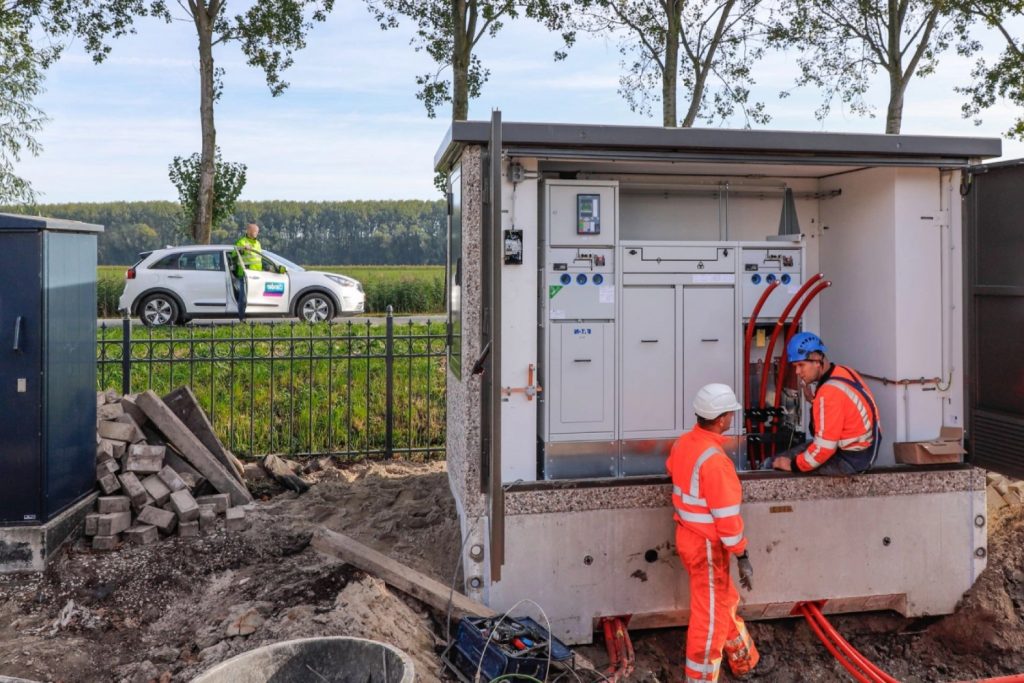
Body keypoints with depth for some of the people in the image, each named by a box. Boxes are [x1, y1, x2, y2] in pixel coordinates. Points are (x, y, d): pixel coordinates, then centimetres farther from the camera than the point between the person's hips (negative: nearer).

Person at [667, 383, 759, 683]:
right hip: (707, 545, -9)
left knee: (724, 602, 26)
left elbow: (672, 469, 21)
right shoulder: (715, 460, -28)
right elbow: (727, 517, -24)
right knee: (709, 617, 4)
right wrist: (743, 557, -14)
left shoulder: (683, 443, -1)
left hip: (688, 535, 9)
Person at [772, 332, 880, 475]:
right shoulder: (844, 372, 2)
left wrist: (794, 465, -13)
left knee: (777, 466, -6)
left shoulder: (829, 392, -25)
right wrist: (813, 400, 2)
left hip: (849, 460, -9)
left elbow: (825, 446, -24)